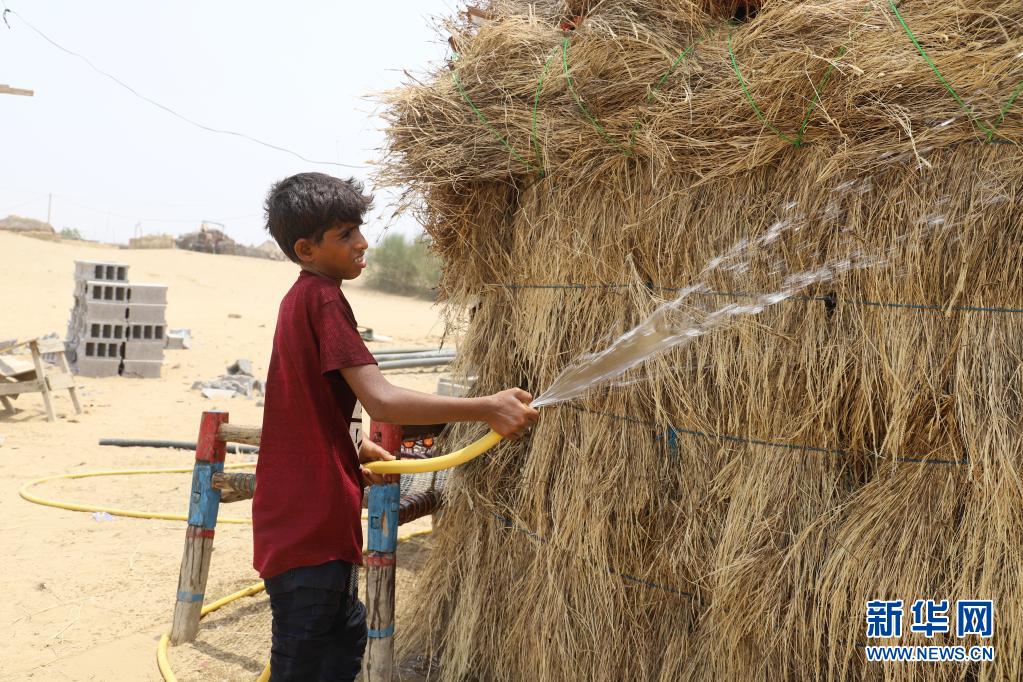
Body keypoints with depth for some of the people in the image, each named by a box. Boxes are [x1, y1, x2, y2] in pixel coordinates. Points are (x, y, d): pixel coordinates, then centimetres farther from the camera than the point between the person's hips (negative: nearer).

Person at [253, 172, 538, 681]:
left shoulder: (301, 297, 12)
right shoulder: (323, 297, -17)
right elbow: (382, 400, -28)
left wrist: (356, 446, 12)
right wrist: (486, 409, -28)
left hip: (304, 518, 10)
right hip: (310, 526, -10)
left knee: (346, 637, 24)